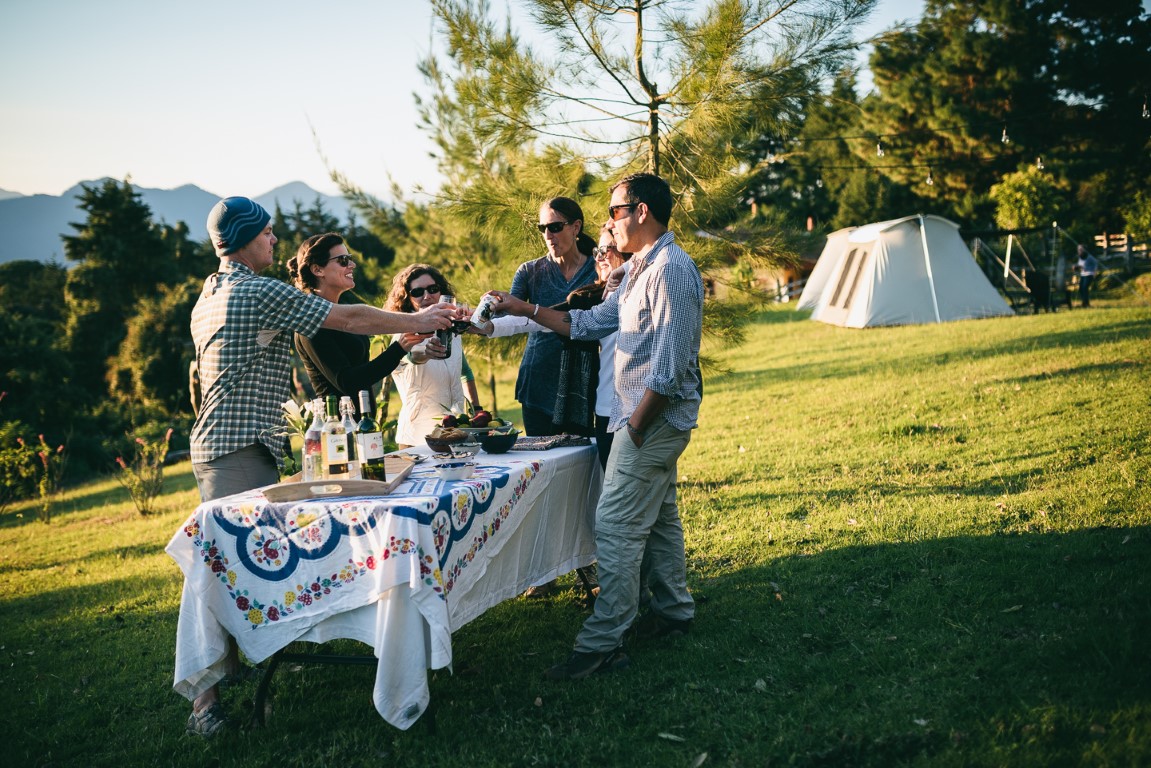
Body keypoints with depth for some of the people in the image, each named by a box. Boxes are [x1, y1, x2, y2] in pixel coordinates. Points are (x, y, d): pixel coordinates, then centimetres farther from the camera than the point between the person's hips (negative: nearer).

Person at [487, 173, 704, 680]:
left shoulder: (671, 270, -18)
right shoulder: (641, 269, 16)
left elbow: (669, 366, -24)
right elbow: (589, 324, 19)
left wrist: (636, 425, -18)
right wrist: (524, 309, 15)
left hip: (654, 419, -10)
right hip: (653, 419, 10)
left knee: (616, 526, -9)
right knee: (657, 518, 19)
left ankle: (602, 643, -4)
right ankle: (673, 610, 32)